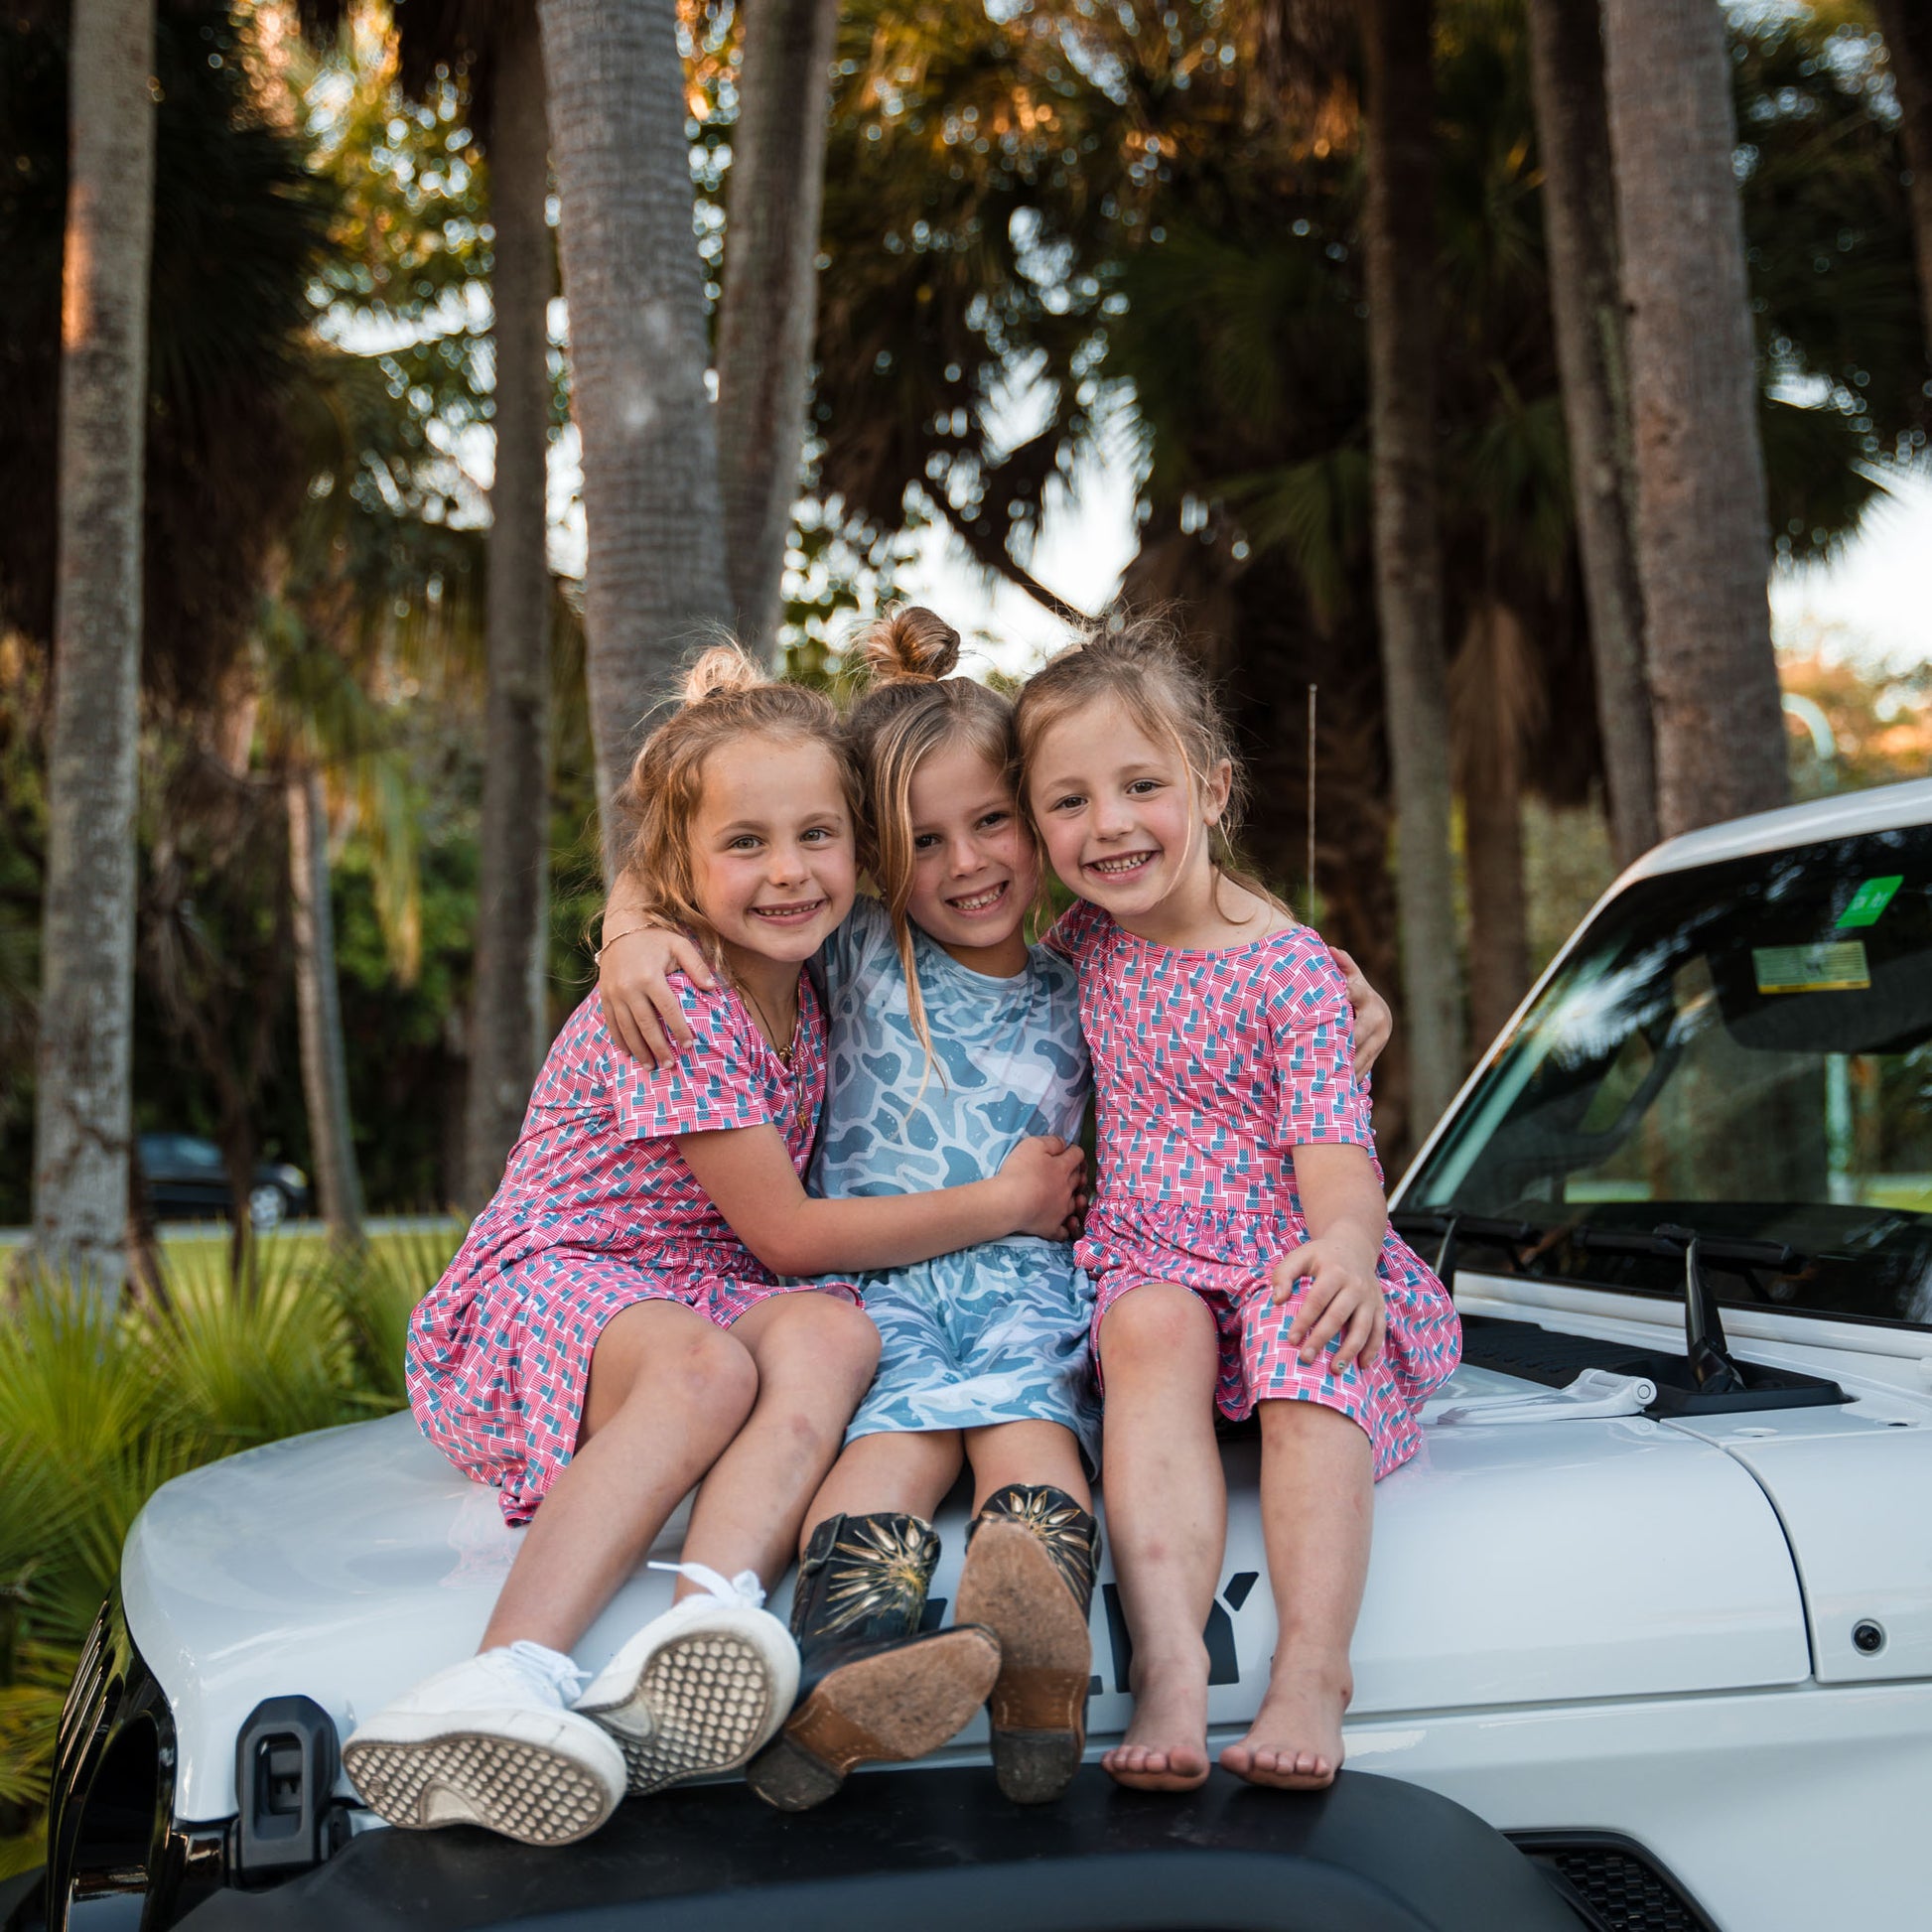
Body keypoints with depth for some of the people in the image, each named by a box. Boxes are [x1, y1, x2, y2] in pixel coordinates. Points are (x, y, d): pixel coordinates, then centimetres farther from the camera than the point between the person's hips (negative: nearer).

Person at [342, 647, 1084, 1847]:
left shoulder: (806, 1001, 11)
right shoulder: (671, 1008, -15)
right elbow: (787, 1233, -13)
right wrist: (1009, 1200, -6)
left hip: (702, 1300, 6)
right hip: (543, 1293, -6)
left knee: (832, 1333, -28)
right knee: (708, 1364, -38)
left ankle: (709, 1618, -52)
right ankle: (513, 1674, -53)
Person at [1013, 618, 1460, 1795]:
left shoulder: (1288, 965, -8)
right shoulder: (1087, 941, 9)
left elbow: (1333, 1143, -16)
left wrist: (1347, 1242, -38)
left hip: (1291, 1265, -2)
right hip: (1156, 1264, 3)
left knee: (1310, 1351, -35)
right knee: (1150, 1327, -31)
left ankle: (1312, 1668, -42)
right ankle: (1170, 1660, -48)